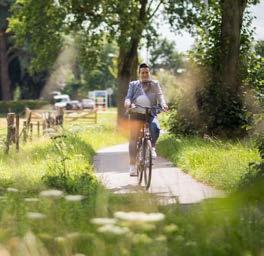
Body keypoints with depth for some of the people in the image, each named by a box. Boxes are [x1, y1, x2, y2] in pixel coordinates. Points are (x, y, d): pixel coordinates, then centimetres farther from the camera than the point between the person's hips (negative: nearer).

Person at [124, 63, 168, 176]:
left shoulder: (155, 84, 15)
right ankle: (132, 165, -2)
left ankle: (152, 147, -5)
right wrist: (128, 103, -20)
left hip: (151, 114, 0)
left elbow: (160, 96, 4)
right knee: (133, 138, -6)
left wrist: (163, 104, -19)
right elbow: (128, 97, 5)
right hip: (136, 113, 0)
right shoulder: (133, 84, 15)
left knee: (155, 128, -31)